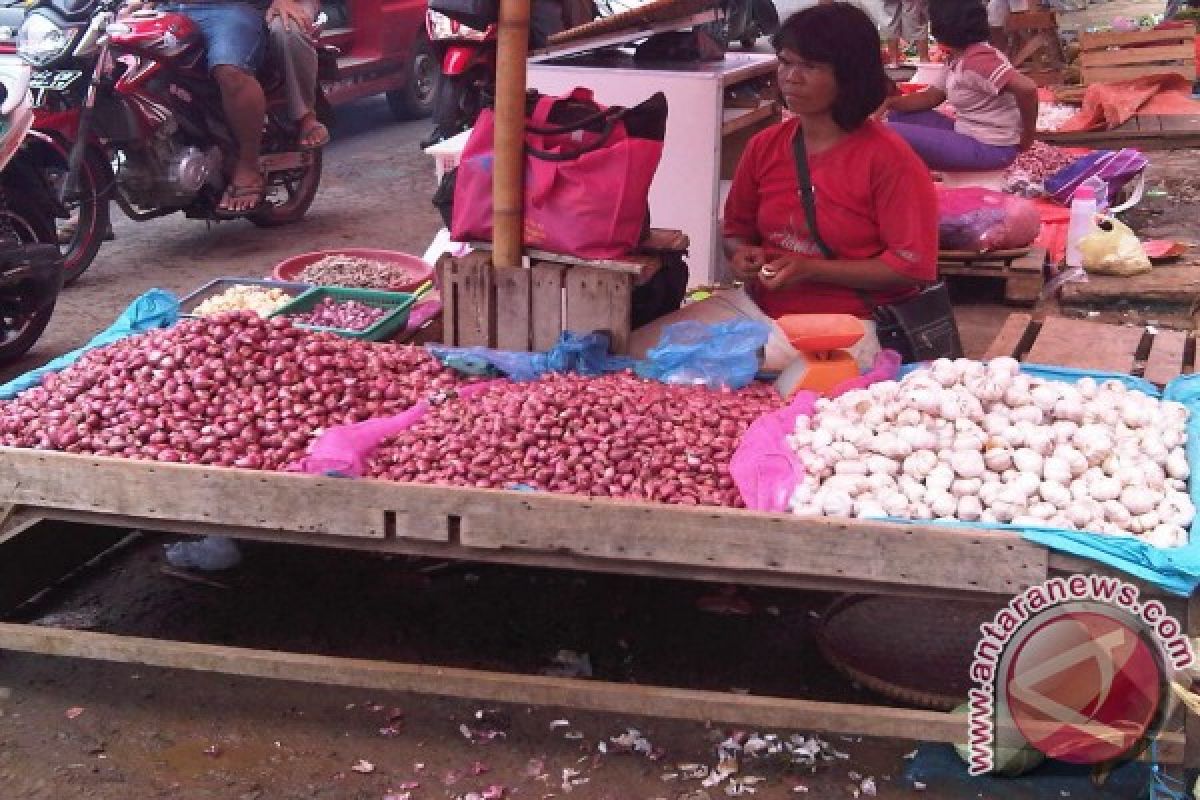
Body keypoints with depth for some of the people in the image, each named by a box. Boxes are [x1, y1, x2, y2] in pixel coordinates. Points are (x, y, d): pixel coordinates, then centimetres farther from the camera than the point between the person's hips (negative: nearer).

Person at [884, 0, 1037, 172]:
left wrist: (1027, 137, -18)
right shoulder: (956, 60, 9)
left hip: (989, 148, -11)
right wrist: (889, 103, 1)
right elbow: (930, 97, 17)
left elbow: (1027, 89, -33)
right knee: (899, 117, 15)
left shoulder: (977, 60, -23)